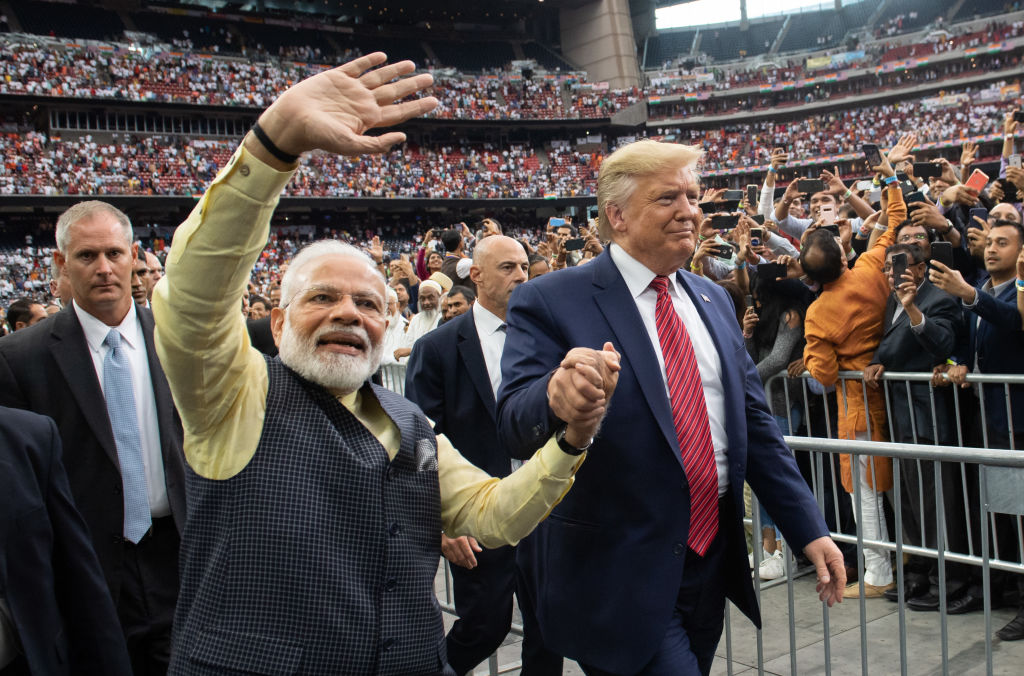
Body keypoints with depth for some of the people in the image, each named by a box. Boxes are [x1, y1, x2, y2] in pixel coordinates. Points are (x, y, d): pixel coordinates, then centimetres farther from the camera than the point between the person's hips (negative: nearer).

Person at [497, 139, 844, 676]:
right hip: (621, 578, -6)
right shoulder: (550, 302, -10)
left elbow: (753, 421, 13)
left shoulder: (712, 299, 10)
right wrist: (556, 398, -43)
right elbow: (515, 425, -20)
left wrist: (808, 529, 9)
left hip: (712, 560, 6)